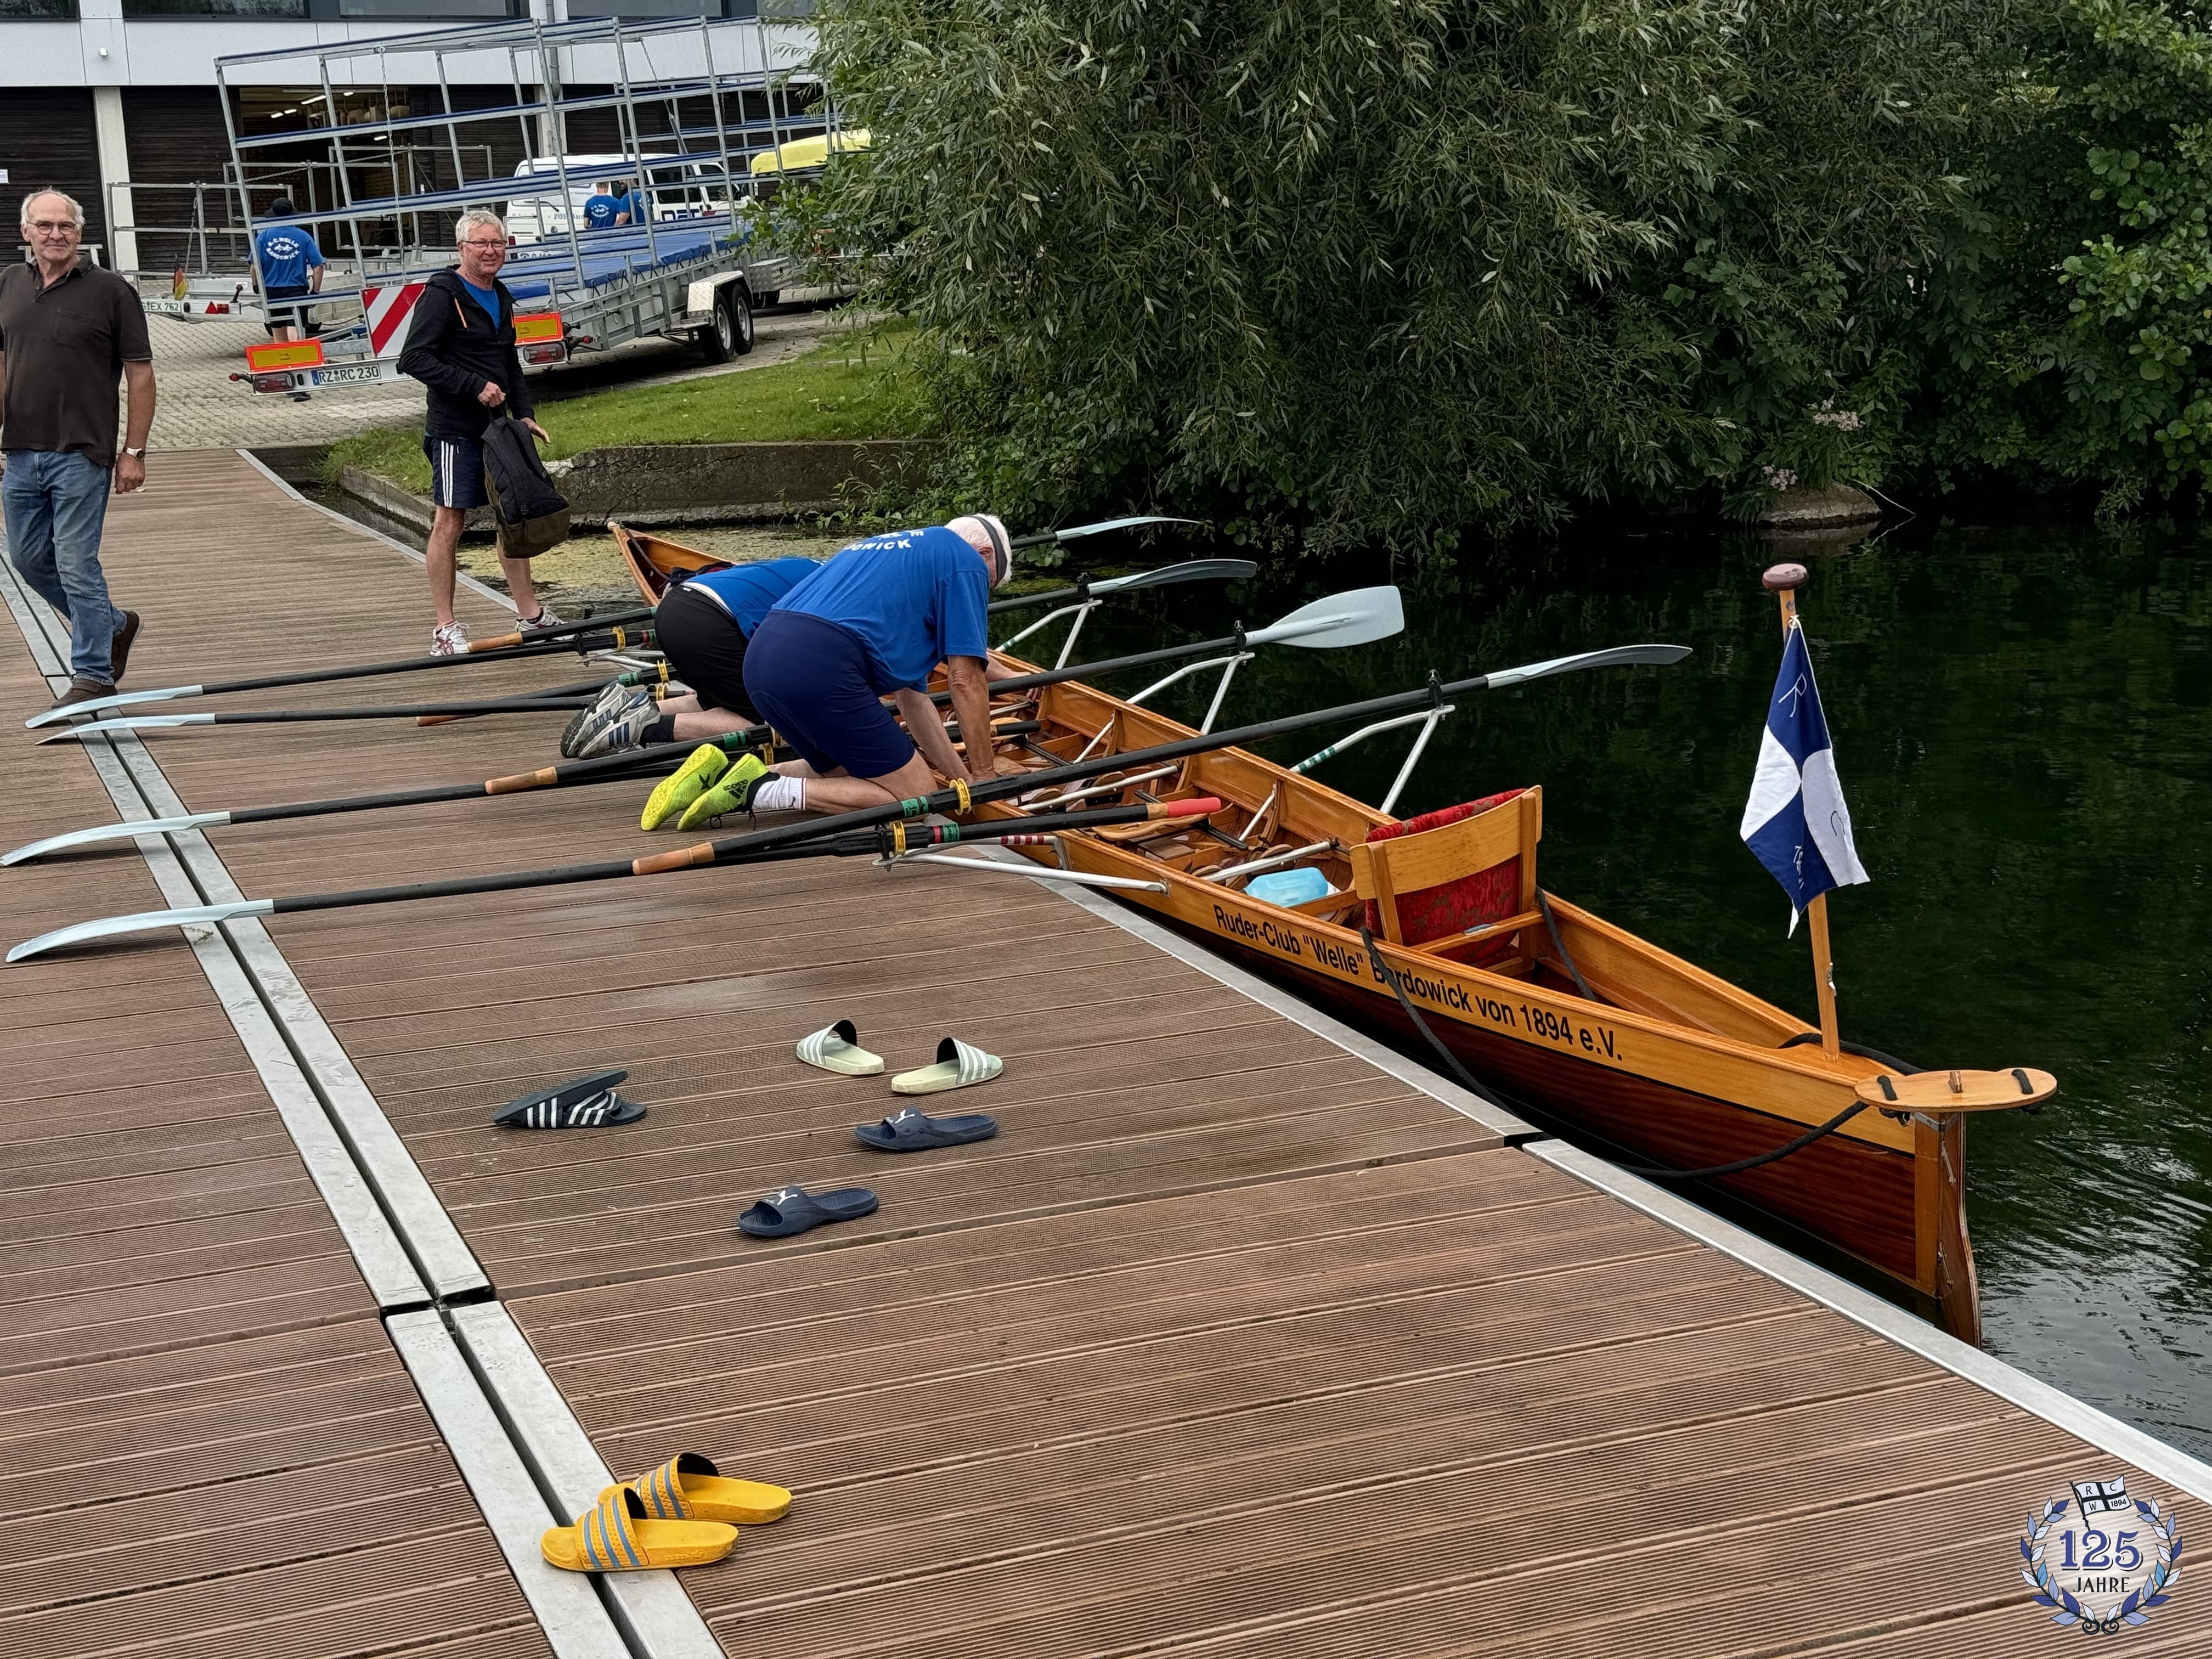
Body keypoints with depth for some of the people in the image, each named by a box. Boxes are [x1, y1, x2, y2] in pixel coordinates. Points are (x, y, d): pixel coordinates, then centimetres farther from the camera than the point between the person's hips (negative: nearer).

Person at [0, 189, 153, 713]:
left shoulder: (110, 291, -6)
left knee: (76, 563, -6)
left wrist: (134, 452, -8)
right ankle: (112, 625, 32)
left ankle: (92, 674, 4)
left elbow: (141, 375, -5)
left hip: (80, 454, -6)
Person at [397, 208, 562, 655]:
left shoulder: (500, 297, 16)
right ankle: (445, 631, 0)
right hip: (454, 429, -8)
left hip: (496, 425, 8)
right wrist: (476, 387, -20)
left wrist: (524, 414, 10)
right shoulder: (441, 295, -10)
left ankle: (531, 614, 22)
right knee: (449, 521, -4)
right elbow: (415, 358, -18)